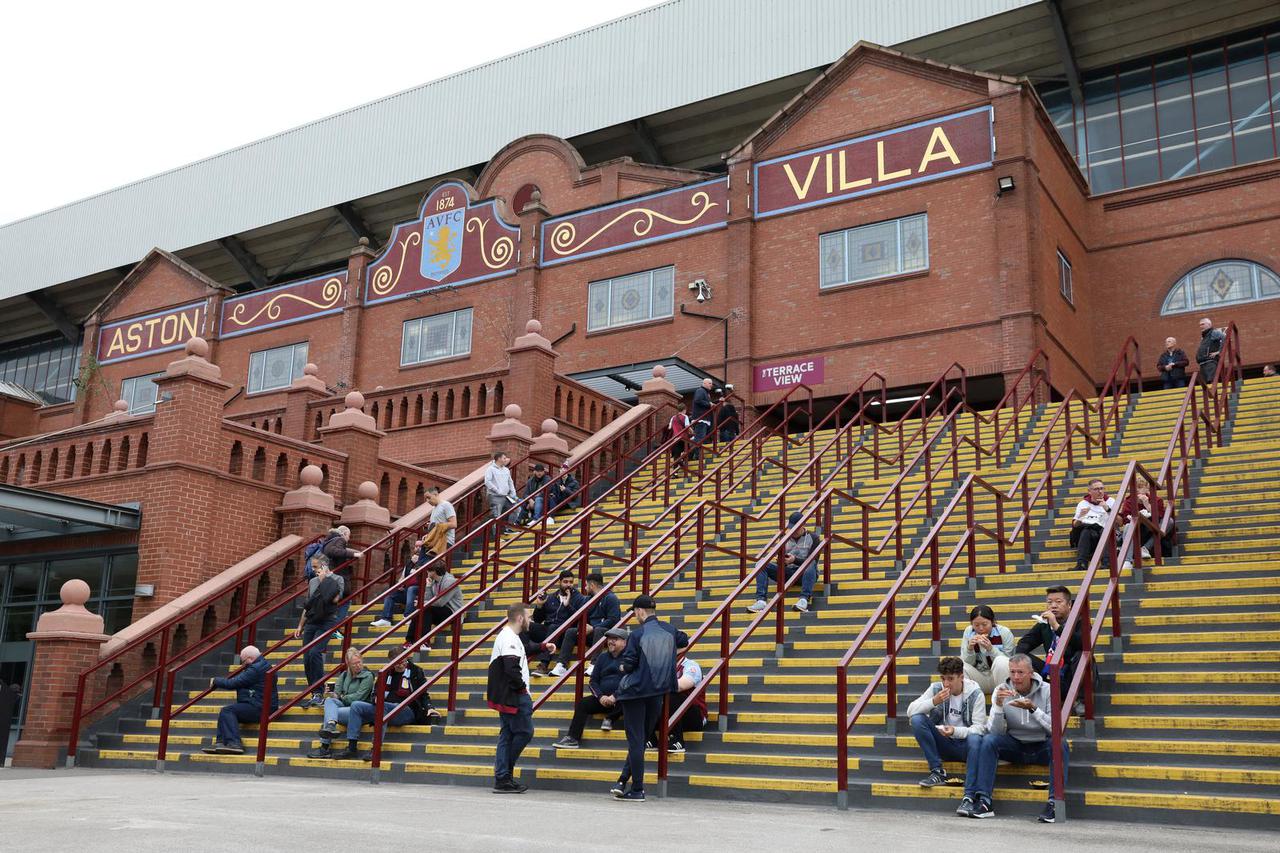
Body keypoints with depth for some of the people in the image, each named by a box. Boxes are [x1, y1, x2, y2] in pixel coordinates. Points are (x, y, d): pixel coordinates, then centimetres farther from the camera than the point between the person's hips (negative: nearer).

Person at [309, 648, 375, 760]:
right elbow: (337, 692, 11)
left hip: (359, 712, -6)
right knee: (329, 700, -24)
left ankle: (325, 747, -32)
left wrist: (341, 697, -6)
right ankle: (331, 726, -51)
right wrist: (332, 694, -12)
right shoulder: (344, 675, 18)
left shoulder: (367, 676, -1)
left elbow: (358, 697, -10)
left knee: (329, 710, -26)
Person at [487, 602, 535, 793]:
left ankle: (502, 778, 11)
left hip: (507, 696, 11)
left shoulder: (508, 636, 18)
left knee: (507, 735, 10)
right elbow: (512, 668, -26)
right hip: (515, 696, -11)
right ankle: (504, 777, 0)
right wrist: (522, 686, -13)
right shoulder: (510, 638, -16)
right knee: (524, 732, -6)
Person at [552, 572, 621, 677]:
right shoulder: (589, 599, 16)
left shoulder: (610, 598, -7)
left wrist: (593, 628, -18)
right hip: (591, 632, 7)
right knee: (570, 631, -11)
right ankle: (562, 666, -22)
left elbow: (614, 620, -17)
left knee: (598, 630, -37)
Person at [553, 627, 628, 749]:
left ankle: (610, 718, -8)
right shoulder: (602, 657, 14)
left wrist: (615, 697, -20)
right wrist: (601, 697, -6)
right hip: (603, 698, 5)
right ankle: (573, 739, -20)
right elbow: (593, 681, 14)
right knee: (582, 703, -17)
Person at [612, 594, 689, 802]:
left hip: (635, 692, -5)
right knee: (641, 739, 14)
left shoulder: (637, 634, -14)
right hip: (658, 692, 5)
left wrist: (624, 669, 9)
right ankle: (623, 781, 10)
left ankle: (637, 790, 2)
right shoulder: (669, 631, 3)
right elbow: (684, 641, 24)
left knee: (635, 741, 1)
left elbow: (628, 665, -13)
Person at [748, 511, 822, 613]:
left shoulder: (812, 537, 2)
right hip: (788, 572, 4)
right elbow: (782, 565, 13)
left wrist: (795, 560, -24)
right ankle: (761, 600, -35)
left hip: (805, 573, -4)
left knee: (810, 564, -39)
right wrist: (783, 561, -13)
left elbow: (813, 561, -8)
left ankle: (804, 599, -54)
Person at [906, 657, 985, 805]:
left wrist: (956, 731, -32)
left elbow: (979, 728, -14)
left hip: (965, 745, -3)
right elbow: (910, 711, -9)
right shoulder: (936, 688, -3)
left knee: (975, 739, -37)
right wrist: (934, 701, -25)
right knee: (917, 719, -20)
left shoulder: (975, 694, -8)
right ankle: (937, 772, -14)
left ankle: (969, 797, -38)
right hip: (943, 744, 3)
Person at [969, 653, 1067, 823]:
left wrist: (1033, 709, -33)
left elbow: (1056, 728, -20)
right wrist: (998, 705, -28)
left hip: (1041, 747, -1)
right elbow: (995, 731, -12)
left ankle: (1054, 802, -31)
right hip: (1015, 746, 2)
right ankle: (984, 801, -27)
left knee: (1059, 743, -31)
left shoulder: (1046, 690, -11)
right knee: (988, 740, -25)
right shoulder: (1002, 691, -6)